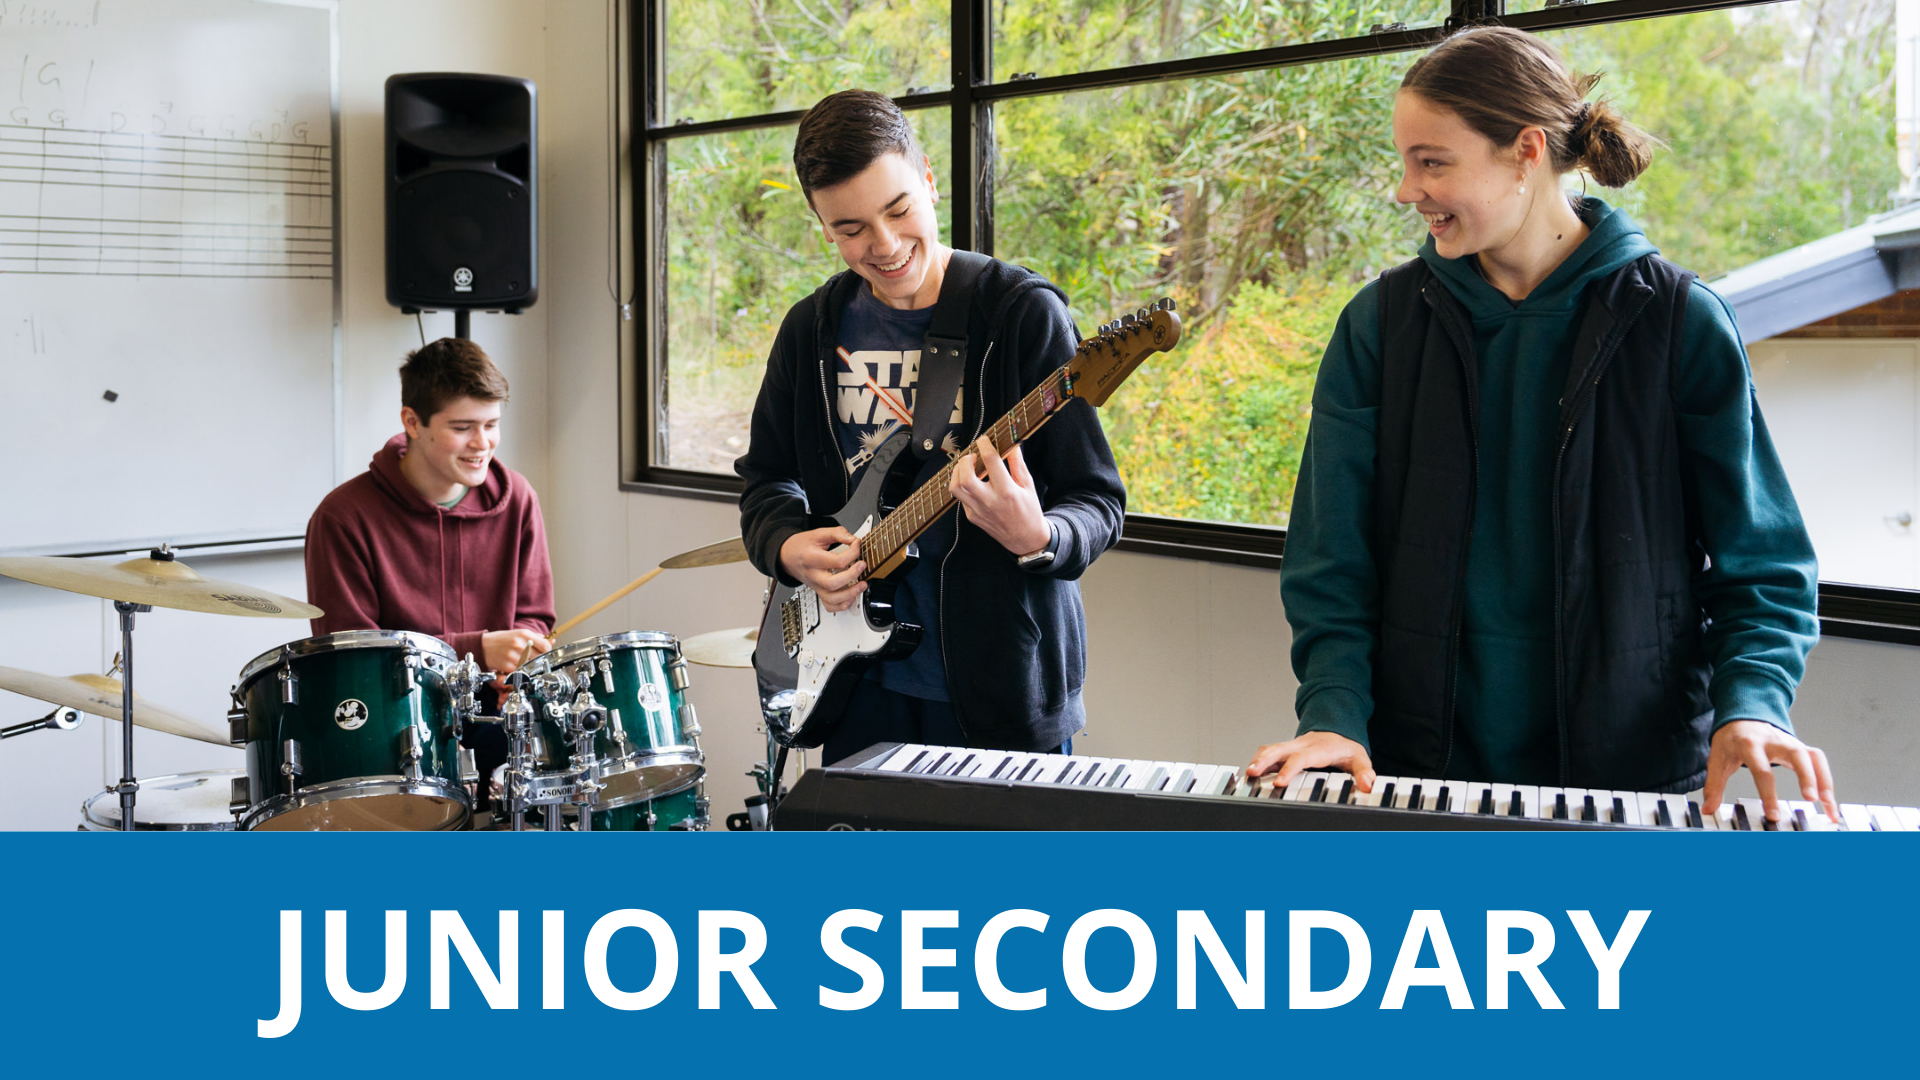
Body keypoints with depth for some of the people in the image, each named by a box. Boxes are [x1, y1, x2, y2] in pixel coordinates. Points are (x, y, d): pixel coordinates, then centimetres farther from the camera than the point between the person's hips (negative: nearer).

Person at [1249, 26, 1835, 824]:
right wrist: (1334, 712, -13)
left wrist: (1749, 706, -15)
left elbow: (1760, 564, 3)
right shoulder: (1382, 324, 4)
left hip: (1633, 770, -1)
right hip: (1419, 770, 1)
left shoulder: (1680, 322, -1)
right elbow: (1331, 557, 3)